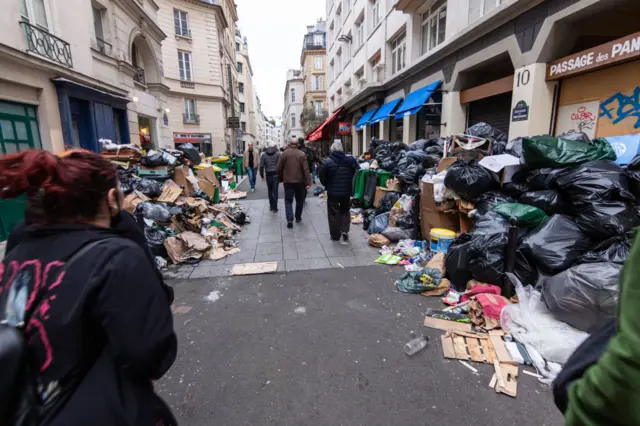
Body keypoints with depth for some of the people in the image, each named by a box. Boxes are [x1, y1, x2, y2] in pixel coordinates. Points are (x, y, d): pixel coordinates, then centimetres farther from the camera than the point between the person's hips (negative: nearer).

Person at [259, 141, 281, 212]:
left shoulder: (264, 154, 6)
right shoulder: (278, 154, -3)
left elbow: (261, 166, 2)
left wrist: (262, 175, 9)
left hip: (268, 175, 3)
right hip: (276, 174, -3)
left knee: (270, 191, 15)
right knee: (275, 191, -1)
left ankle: (271, 206, 22)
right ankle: (275, 208, -1)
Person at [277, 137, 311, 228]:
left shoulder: (284, 153, -2)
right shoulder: (302, 154, -5)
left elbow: (279, 169, 0)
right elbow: (306, 170, -11)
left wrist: (280, 179, 15)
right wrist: (308, 182, -11)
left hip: (288, 181, 0)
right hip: (300, 181, 0)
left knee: (288, 200, 5)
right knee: (299, 200, 17)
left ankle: (289, 219, -10)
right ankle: (298, 217, 26)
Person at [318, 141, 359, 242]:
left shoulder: (327, 162, -13)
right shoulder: (351, 160, -3)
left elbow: (322, 177, -7)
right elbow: (358, 174, 4)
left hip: (332, 192, -3)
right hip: (346, 191, 3)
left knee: (334, 213, 8)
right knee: (345, 211, 21)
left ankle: (335, 235, 15)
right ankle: (345, 230, 10)